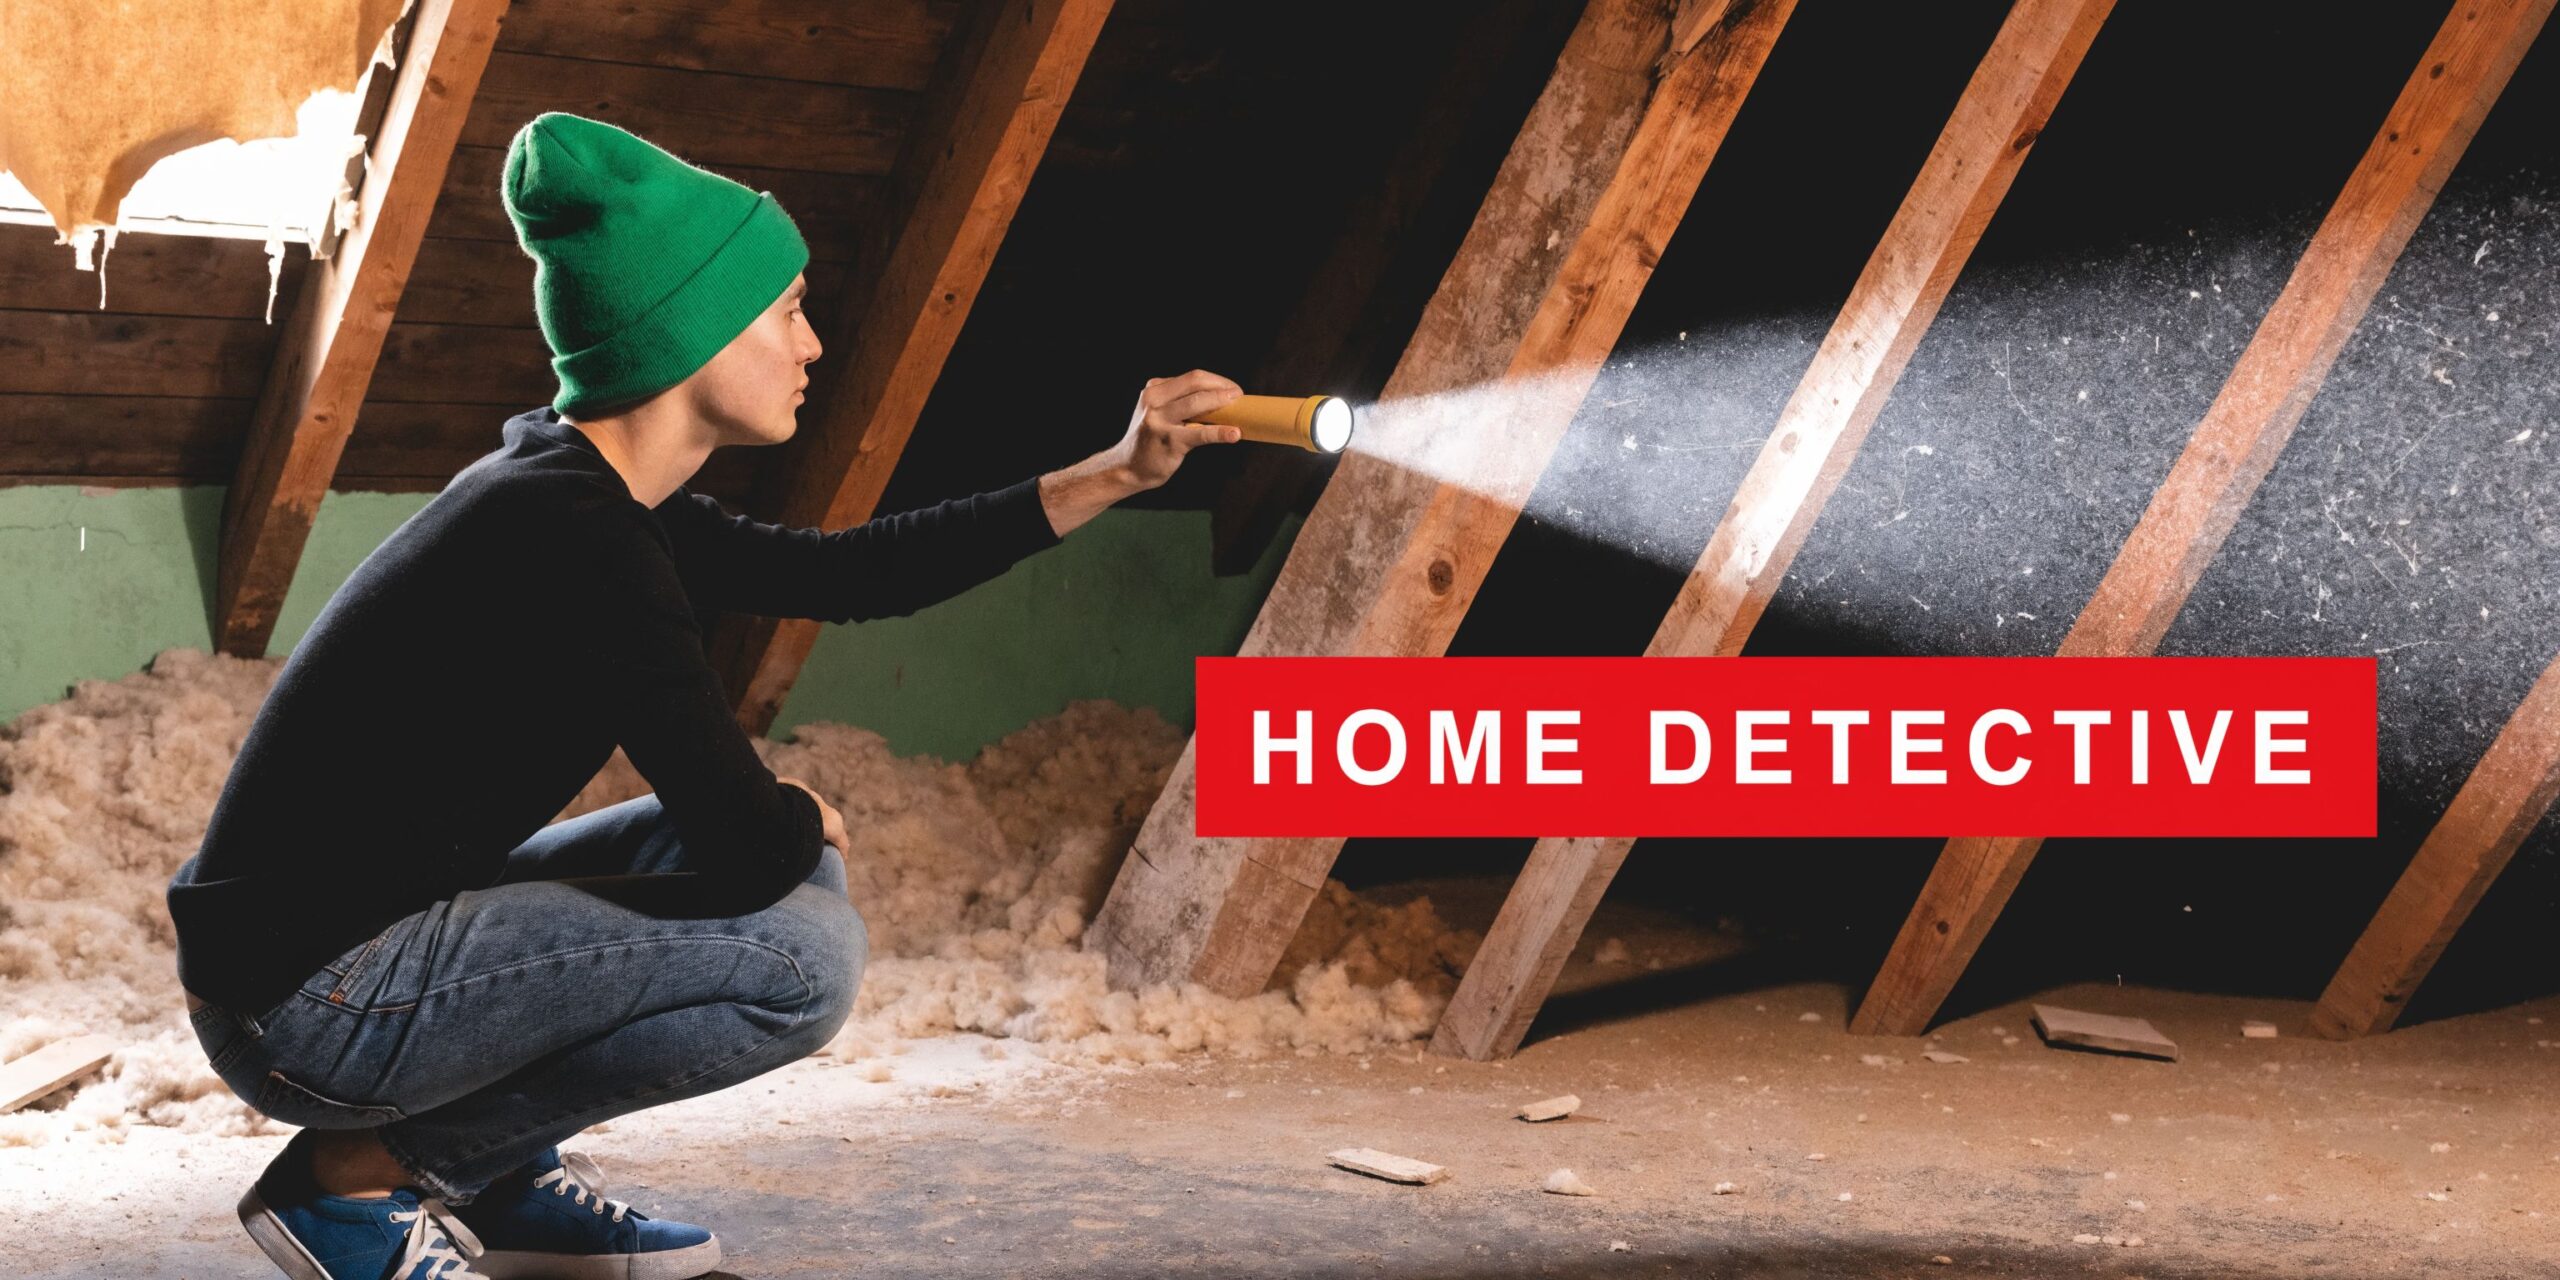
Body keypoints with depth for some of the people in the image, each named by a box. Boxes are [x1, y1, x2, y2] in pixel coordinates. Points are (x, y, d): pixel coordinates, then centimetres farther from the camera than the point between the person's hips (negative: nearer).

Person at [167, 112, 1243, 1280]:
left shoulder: (582, 494, 8)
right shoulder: (577, 543, -22)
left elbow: (837, 573, 19)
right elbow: (749, 846, -22)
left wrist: (1107, 479, 16)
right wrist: (807, 821, 2)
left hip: (371, 933, 10)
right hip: (305, 1008, -10)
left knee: (793, 858, 13)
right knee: (798, 955, -17)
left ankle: (499, 1177, 12)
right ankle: (363, 1173, -4)